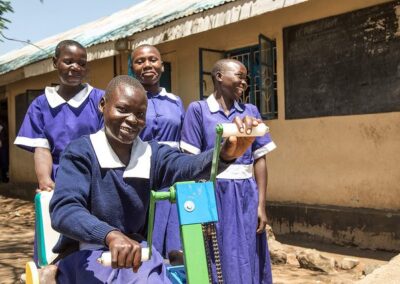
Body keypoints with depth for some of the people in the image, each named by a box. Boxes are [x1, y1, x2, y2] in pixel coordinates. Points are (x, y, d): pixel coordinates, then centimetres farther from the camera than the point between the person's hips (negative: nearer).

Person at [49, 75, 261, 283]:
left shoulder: (152, 154, 3)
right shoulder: (80, 152, -9)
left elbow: (188, 165, -19)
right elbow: (63, 211, -24)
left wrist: (226, 154, -42)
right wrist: (111, 235, -44)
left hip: (136, 252, 5)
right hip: (87, 256, -4)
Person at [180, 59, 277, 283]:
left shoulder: (251, 111, 9)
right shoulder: (198, 110, -1)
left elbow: (259, 159, 6)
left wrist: (261, 204, 0)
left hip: (245, 196, 3)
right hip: (214, 194, -3)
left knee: (247, 262, 8)